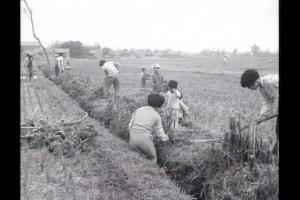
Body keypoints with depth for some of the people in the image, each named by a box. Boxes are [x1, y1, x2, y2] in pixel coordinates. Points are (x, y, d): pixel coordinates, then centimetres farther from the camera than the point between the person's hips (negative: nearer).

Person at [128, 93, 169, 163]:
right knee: (153, 159, 22)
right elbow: (160, 135, 3)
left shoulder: (138, 110, 9)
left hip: (133, 139, 4)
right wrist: (166, 138, 26)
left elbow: (131, 125, 12)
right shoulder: (157, 116, -1)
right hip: (145, 140, -3)